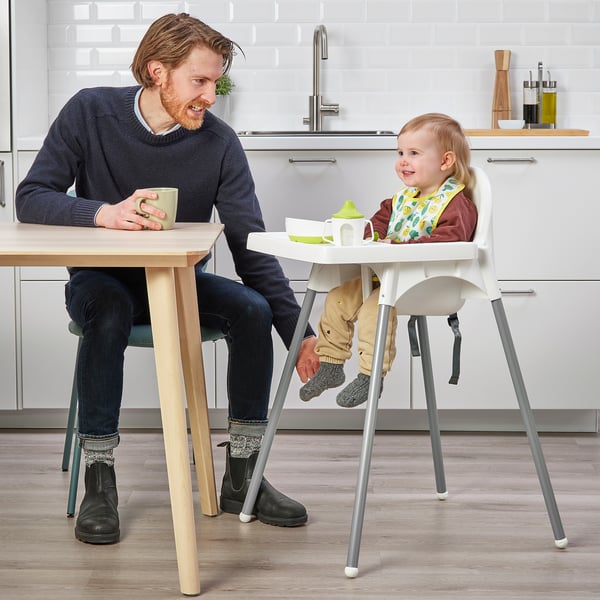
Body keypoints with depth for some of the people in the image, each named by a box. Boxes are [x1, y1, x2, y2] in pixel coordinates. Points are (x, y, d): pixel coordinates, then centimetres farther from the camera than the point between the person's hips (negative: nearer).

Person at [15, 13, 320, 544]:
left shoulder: (219, 143, -11)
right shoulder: (91, 112, -12)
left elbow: (251, 247, -12)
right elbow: (31, 199, -17)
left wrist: (299, 333, -20)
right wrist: (104, 212, -36)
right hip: (101, 279, -2)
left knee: (253, 311, -25)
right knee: (108, 312, -37)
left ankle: (242, 477, -11)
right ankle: (99, 481, -25)